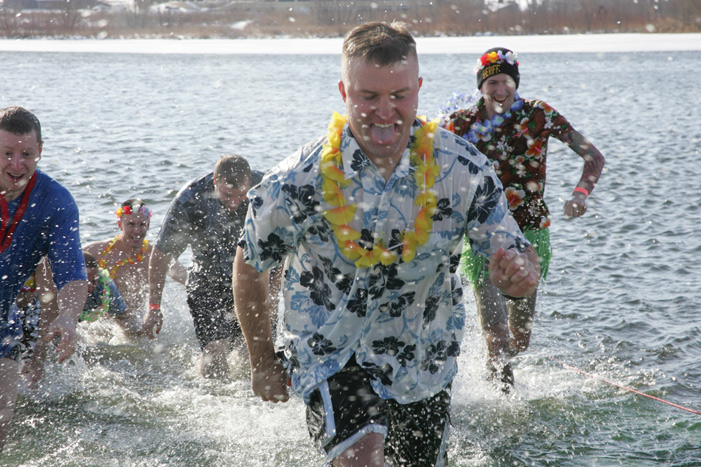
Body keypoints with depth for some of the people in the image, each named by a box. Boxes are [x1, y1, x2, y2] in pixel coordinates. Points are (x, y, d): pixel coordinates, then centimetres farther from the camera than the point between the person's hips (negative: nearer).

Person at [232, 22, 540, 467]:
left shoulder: (463, 168, -16)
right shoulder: (300, 182, -20)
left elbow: (518, 255, -13)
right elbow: (250, 267, -4)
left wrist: (520, 272, -39)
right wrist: (263, 362, 5)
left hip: (424, 361, 3)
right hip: (333, 354, -3)